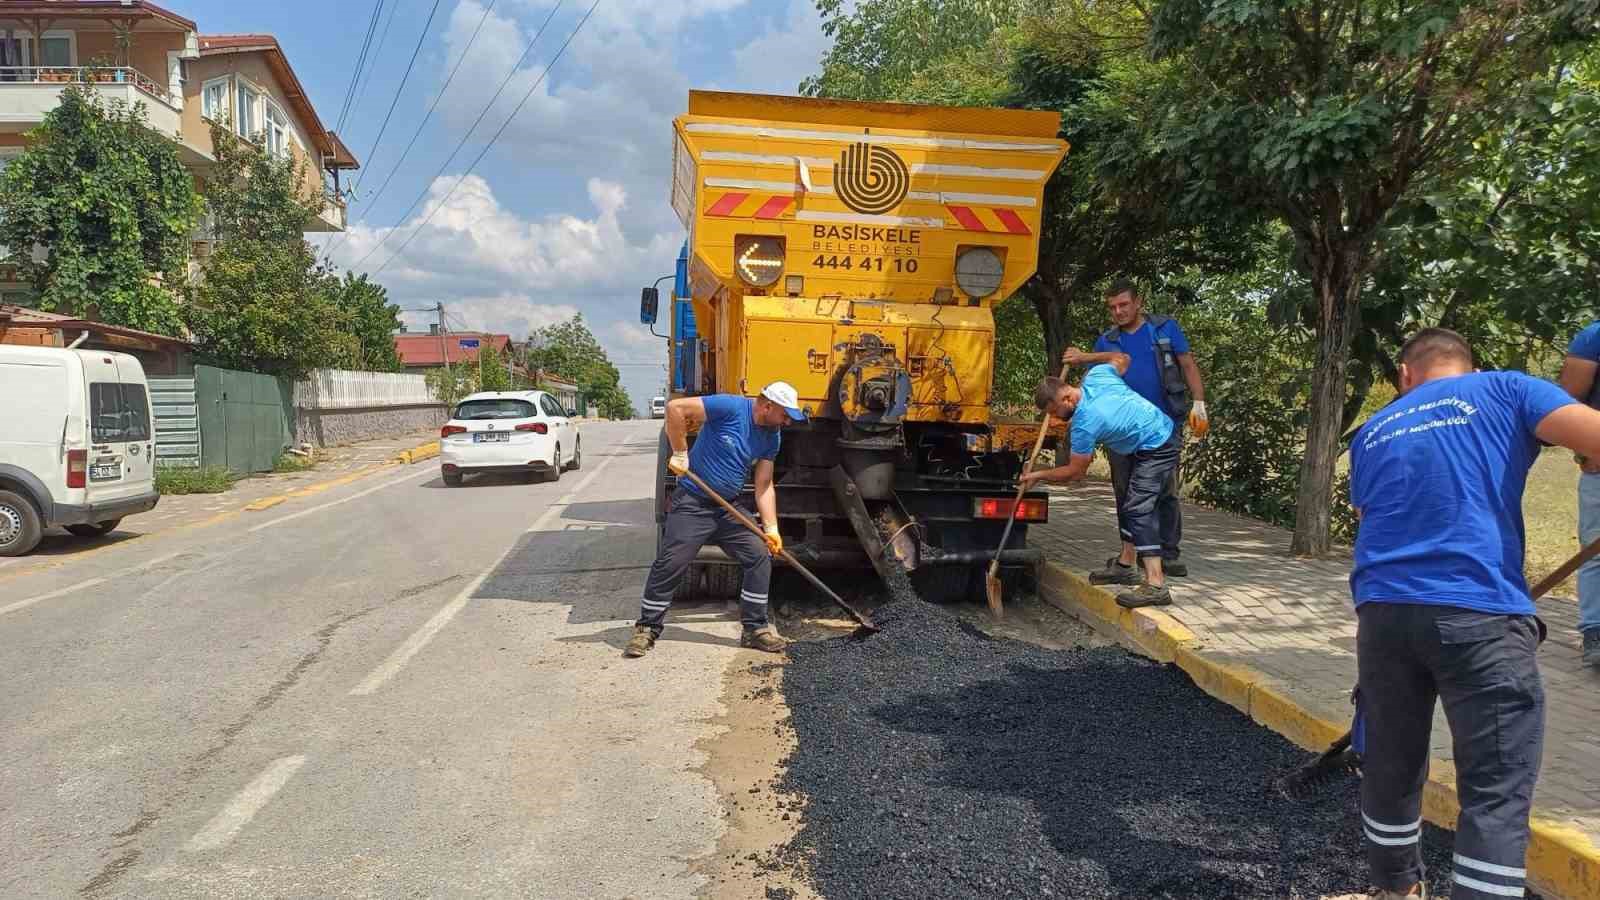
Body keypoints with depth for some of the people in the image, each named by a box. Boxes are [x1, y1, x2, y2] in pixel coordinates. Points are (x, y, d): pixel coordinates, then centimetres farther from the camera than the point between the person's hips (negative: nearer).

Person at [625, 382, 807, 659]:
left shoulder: (772, 437, 2)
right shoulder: (729, 408, -19)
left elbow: (764, 487, 5)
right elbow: (676, 408, -22)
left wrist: (771, 528, -4)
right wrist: (680, 454, -18)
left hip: (729, 509, 6)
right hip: (691, 504, -6)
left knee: (760, 556, -1)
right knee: (670, 564, -6)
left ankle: (755, 628, 10)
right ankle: (647, 629, 10)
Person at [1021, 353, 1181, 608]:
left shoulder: (1084, 423, -26)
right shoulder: (1095, 375, -6)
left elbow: (1074, 472, -14)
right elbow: (1122, 358, 16)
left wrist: (1038, 475, -3)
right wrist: (1085, 357, 21)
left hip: (1157, 450, -11)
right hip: (1164, 430, 11)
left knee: (1138, 508, -18)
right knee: (1130, 504, 17)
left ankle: (1155, 584, -25)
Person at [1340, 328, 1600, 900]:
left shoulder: (1372, 433, 22)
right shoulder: (1504, 391, 10)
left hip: (1382, 612, 5)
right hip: (1482, 615, -4)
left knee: (1390, 768, 19)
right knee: (1497, 791, 1)